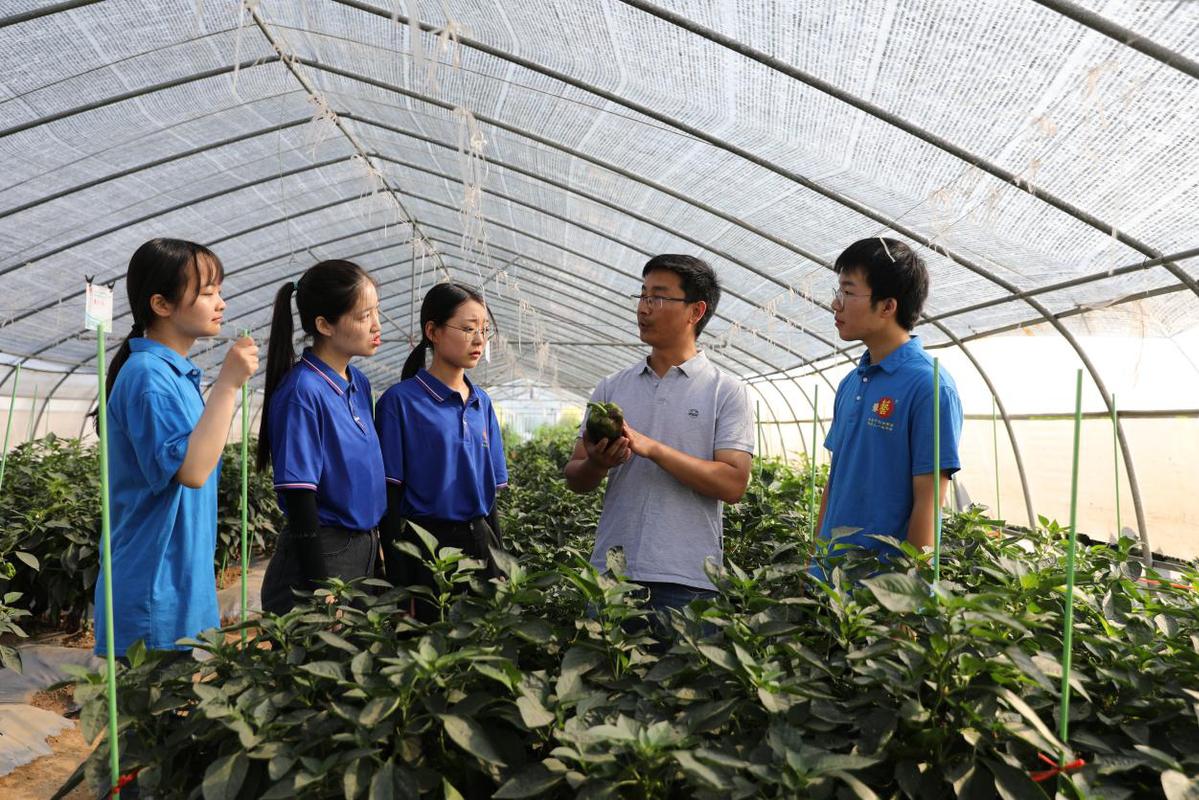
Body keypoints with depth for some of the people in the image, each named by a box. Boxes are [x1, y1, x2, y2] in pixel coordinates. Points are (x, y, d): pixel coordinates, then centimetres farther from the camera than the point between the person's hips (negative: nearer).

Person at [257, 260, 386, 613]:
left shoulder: (360, 383, 6)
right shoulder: (303, 392, -18)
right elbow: (300, 498, -18)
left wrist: (376, 540, 15)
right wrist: (321, 591, -17)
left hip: (366, 548, 8)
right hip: (321, 553, -8)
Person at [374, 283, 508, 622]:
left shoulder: (482, 403, 9)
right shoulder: (401, 400, -8)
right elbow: (390, 496, -9)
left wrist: (497, 555, 14)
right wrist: (399, 581, -11)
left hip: (479, 543, 6)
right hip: (426, 545, -5)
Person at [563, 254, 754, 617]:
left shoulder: (727, 391, -1)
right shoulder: (611, 387, 9)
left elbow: (733, 484, -11)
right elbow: (575, 478, 10)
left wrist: (652, 448, -18)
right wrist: (597, 464, -13)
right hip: (610, 573, 3)